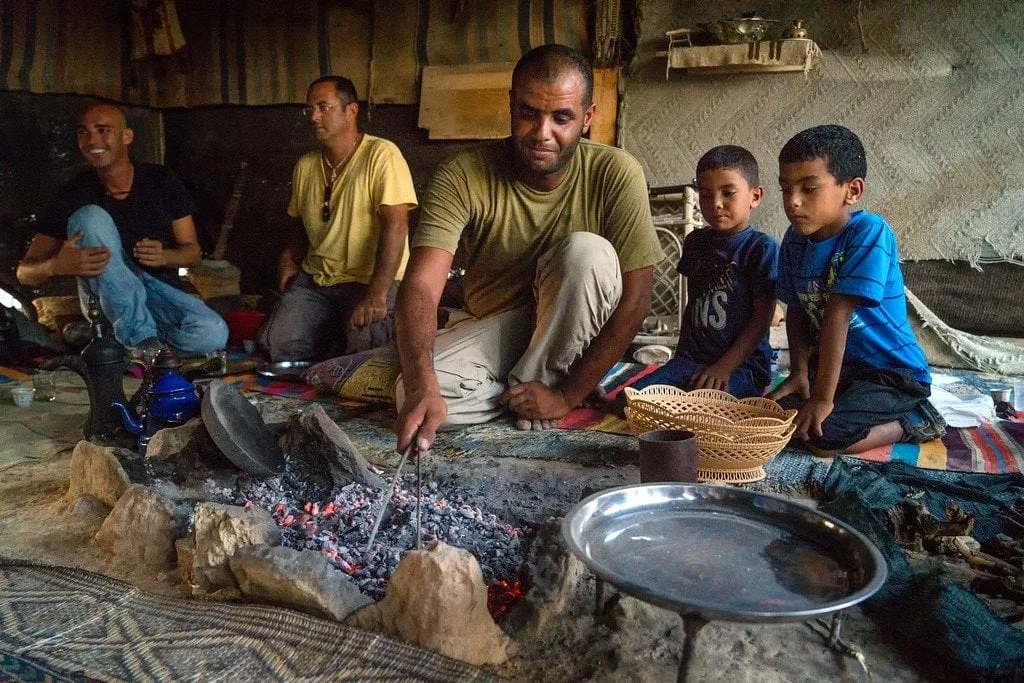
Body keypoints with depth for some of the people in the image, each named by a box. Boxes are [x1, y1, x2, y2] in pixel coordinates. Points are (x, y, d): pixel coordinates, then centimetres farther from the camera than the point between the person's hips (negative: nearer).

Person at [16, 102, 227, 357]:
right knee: (90, 217, -26)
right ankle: (140, 337, -26)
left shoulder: (161, 181, -2)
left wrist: (164, 256, -22)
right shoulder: (75, 193, -4)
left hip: (161, 292, 0)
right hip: (107, 302, 0)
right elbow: (25, 273, -5)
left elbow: (192, 250, 2)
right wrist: (56, 265, -30)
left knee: (212, 335, -32)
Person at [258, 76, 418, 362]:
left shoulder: (381, 155, -12)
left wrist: (376, 295, -28)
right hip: (315, 280, 6)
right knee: (275, 343, -16)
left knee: (363, 345, -32)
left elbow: (395, 225, -21)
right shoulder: (305, 166, 11)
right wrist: (291, 257, 4)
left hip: (371, 281, -5)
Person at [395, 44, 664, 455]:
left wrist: (567, 395, -21)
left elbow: (634, 300, -19)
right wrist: (421, 386, -48)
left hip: (569, 333, 0)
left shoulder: (616, 175, -19)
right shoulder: (462, 176, -19)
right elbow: (421, 286, -30)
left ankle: (531, 380, -10)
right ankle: (522, 391, -1)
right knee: (414, 397, -28)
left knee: (589, 251, -31)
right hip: (490, 325, 0)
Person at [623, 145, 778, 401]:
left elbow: (762, 317, -9)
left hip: (742, 364, -5)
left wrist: (724, 367, -16)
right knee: (630, 398, -18)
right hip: (692, 358, 5)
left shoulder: (762, 247, -6)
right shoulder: (695, 242, 14)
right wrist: (681, 356, 13)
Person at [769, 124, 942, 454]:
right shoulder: (795, 239, -1)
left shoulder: (869, 233, -23)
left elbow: (837, 315, -27)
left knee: (823, 433, -27)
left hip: (893, 372, -7)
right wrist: (799, 371, -7)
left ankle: (914, 421, 1)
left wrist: (823, 398, -28)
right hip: (835, 365, 8)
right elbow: (796, 310, 5)